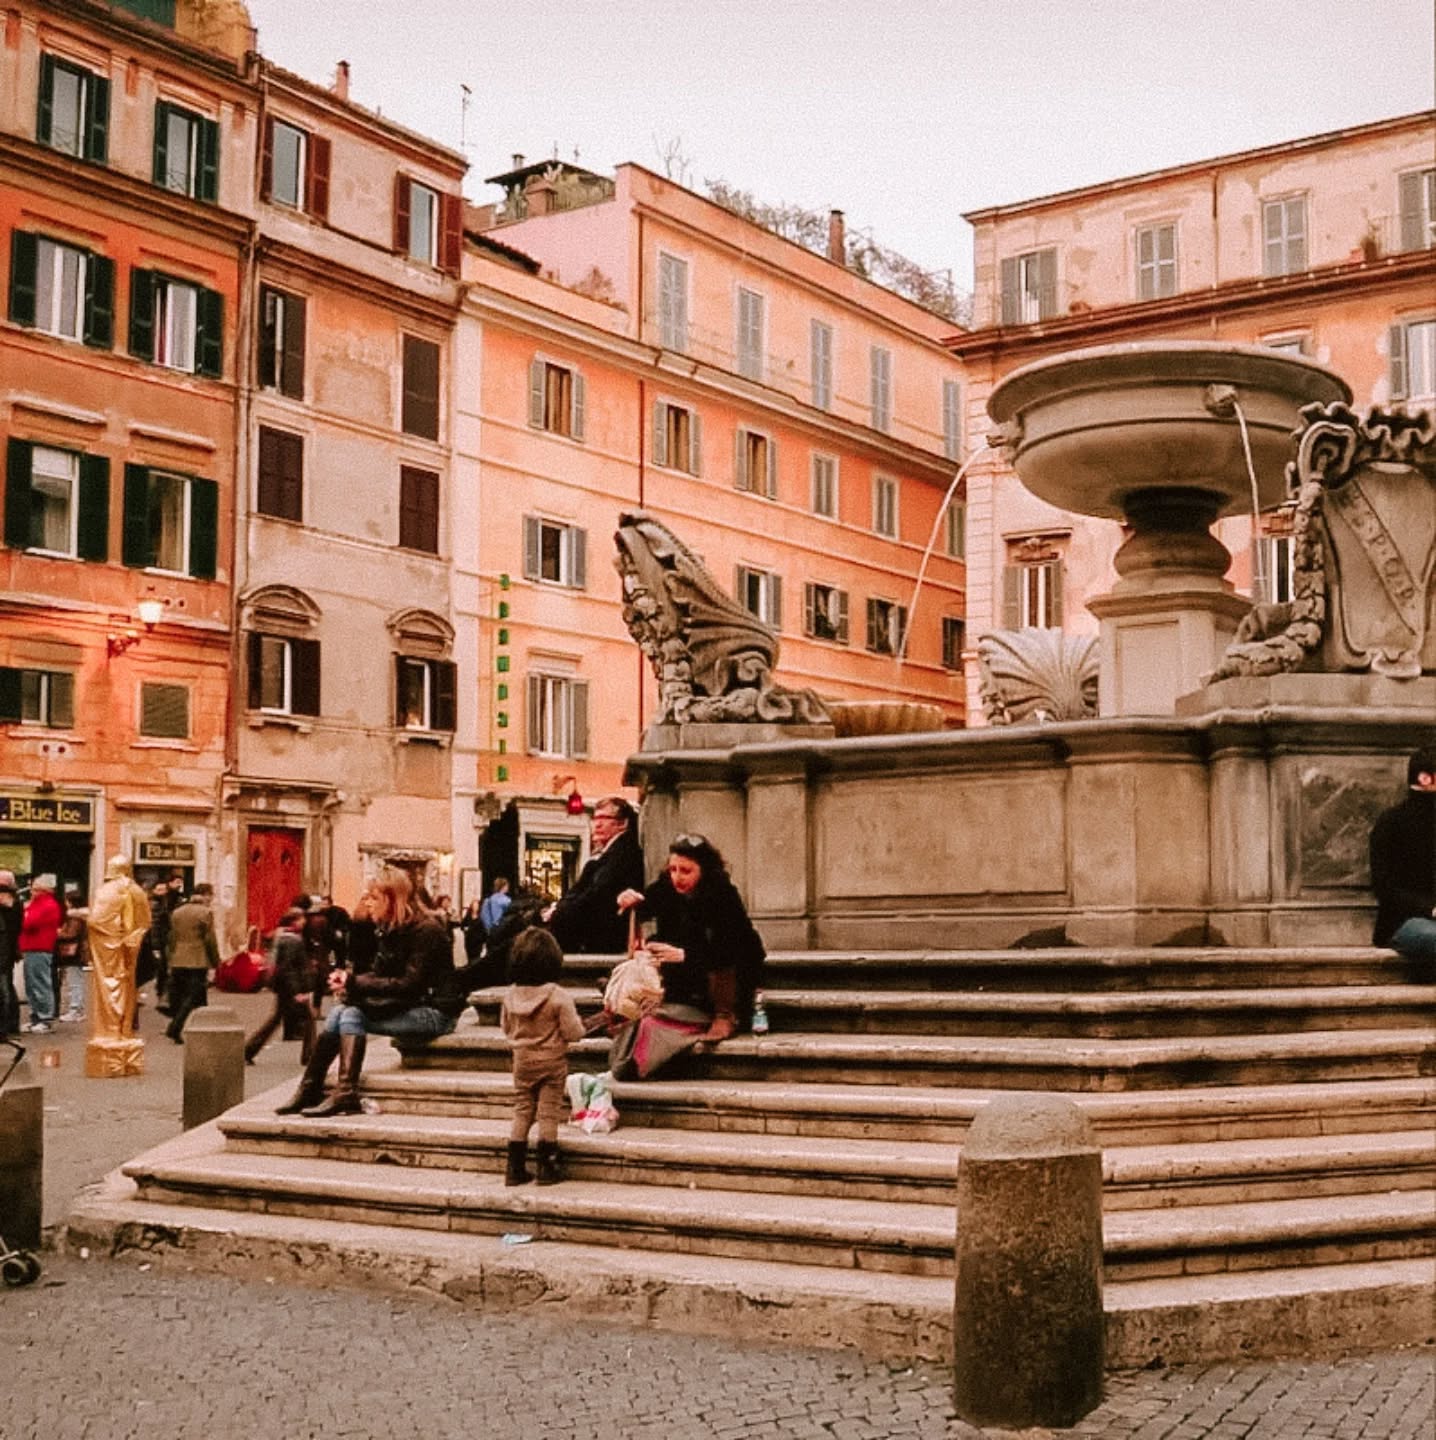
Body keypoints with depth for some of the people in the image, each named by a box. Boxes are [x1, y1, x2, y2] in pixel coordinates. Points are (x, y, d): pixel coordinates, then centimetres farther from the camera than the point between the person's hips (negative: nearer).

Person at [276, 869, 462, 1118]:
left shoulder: (426, 930, -16)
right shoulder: (390, 929, 11)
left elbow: (409, 985, -22)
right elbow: (380, 975, 11)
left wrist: (355, 984, -20)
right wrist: (349, 978, -10)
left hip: (434, 1011, -8)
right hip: (409, 1007, 8)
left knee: (352, 1015, -22)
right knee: (340, 1012, -10)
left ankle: (346, 1095, -26)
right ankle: (309, 1090, -11)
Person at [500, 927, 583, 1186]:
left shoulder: (511, 995, -6)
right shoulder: (559, 997, -20)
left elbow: (506, 1028, 7)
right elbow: (573, 1032, -17)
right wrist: (578, 1022, 3)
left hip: (522, 1060, 4)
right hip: (551, 1061, -4)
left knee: (521, 1112, 12)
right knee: (548, 1114, 5)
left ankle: (515, 1169, 13)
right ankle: (546, 1168, 8)